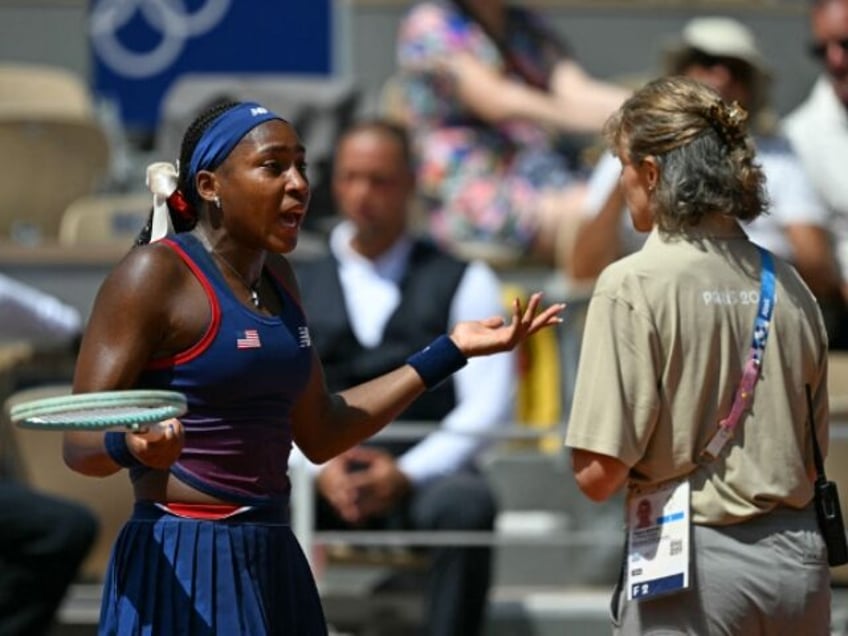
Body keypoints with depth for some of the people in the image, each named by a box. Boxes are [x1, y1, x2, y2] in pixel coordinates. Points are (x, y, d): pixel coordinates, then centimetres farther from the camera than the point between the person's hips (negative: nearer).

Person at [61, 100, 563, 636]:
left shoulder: (275, 278, 14)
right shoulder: (155, 274, -10)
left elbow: (320, 433, 19)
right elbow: (80, 443, -12)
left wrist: (450, 351, 18)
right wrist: (133, 445, -35)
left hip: (273, 567, 8)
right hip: (184, 569, -8)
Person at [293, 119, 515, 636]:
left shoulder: (463, 282, 11)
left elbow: (489, 403, 0)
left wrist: (407, 473, -15)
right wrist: (320, 466, -13)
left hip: (423, 474, -1)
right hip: (323, 480, 1)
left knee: (466, 505, -37)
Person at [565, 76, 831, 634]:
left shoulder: (633, 285, -11)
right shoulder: (787, 284, 5)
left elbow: (599, 475, -14)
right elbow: (812, 455, 13)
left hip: (694, 563, -5)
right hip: (799, 560, 6)